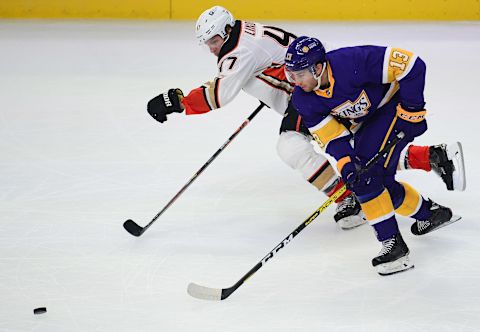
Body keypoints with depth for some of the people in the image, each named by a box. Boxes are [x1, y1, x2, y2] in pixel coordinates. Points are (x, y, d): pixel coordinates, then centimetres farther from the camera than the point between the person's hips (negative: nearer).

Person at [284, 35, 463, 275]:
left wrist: (412, 111, -26)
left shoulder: (353, 61, -36)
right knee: (380, 183, 10)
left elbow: (411, 65, -31)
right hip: (364, 123, 8)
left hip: (396, 105, -7)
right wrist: (346, 166, -31)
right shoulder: (303, 100, -16)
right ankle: (432, 213, 34)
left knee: (369, 175, -21)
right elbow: (332, 138, -13)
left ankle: (392, 243, -15)